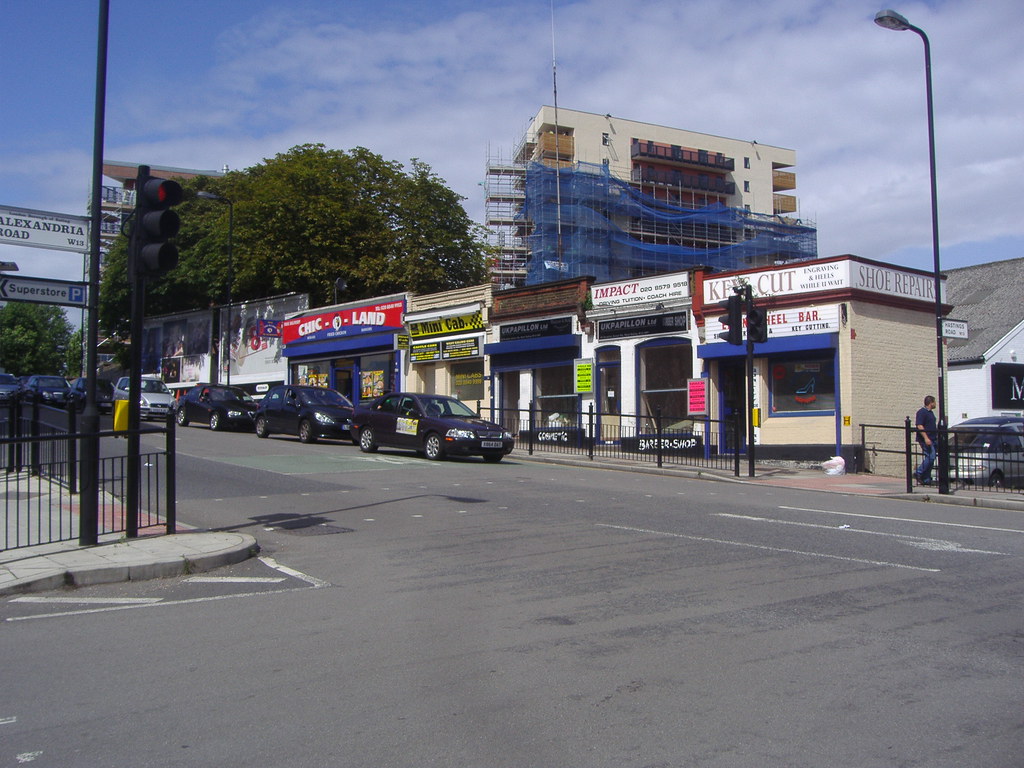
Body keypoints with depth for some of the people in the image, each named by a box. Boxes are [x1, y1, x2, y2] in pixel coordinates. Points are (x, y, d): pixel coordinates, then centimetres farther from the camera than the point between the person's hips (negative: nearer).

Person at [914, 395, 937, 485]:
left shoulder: (930, 412, 19)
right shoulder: (922, 412, -11)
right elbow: (919, 426, -19)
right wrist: (926, 438, -25)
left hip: (933, 439, 10)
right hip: (926, 440, -10)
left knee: (930, 458, 6)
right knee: (930, 457, -17)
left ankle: (926, 479, 7)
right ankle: (918, 473, -7)